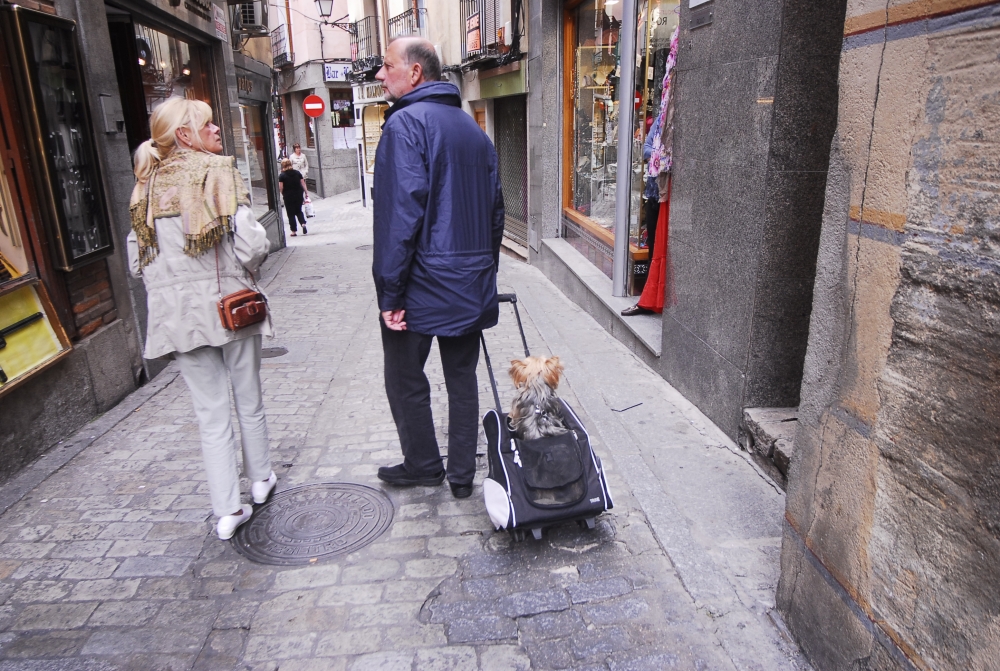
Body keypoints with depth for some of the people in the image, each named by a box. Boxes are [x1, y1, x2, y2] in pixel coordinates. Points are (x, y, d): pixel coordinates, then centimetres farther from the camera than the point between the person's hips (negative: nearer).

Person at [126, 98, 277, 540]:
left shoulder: (147, 185, 7)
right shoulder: (219, 173, -7)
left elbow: (137, 262, 8)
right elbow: (249, 243, -17)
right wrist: (250, 265, 4)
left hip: (176, 312, 3)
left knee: (210, 411, 8)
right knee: (248, 400, 15)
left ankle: (227, 509, 10)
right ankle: (260, 480, 32)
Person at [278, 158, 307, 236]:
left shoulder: (282, 175, -9)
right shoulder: (297, 173, 1)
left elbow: (281, 187, -11)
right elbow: (303, 183, 1)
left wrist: (282, 193, 8)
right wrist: (306, 192, 9)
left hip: (288, 197, -3)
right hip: (299, 195, 3)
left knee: (291, 213, 6)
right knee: (299, 211, 18)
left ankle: (294, 231, 7)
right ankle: (303, 223, -7)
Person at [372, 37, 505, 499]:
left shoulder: (406, 122, -11)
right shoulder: (473, 128, 13)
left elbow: (401, 211, -21)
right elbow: (495, 208, 15)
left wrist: (389, 291, -18)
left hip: (422, 283, -7)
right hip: (471, 283, 7)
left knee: (405, 378, 11)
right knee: (462, 378, 14)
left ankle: (423, 465, 26)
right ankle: (462, 475, 23)